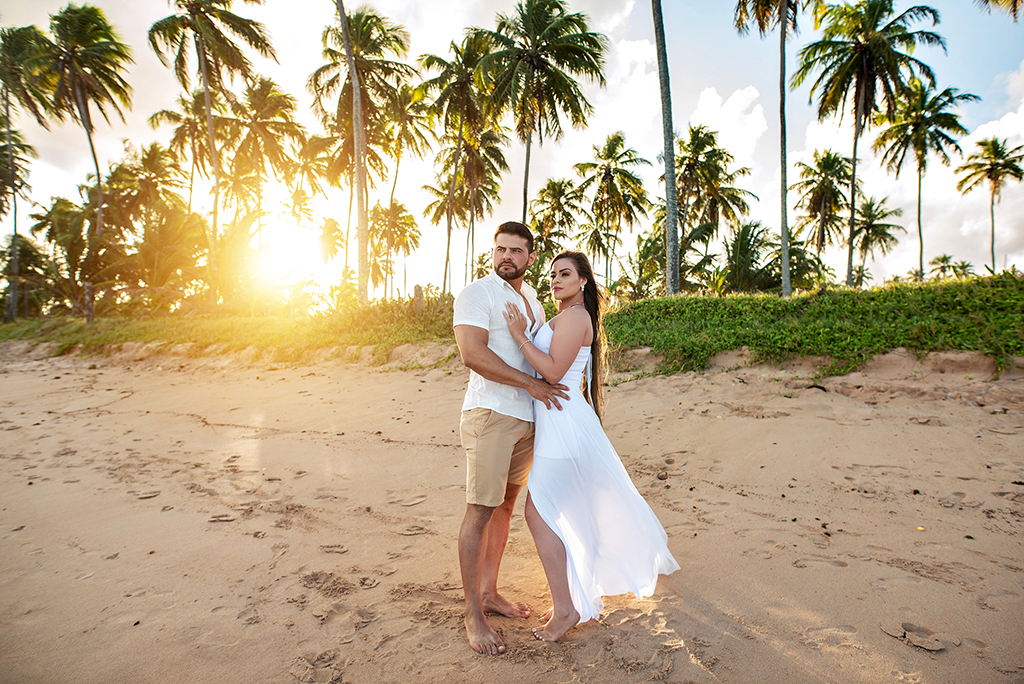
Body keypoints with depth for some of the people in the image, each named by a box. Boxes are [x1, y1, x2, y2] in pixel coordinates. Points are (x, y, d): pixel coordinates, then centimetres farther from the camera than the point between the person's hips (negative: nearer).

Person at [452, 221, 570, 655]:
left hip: (527, 417, 8)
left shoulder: (533, 299, 17)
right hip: (490, 414, -7)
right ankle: (473, 616, 9)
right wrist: (531, 384, -18)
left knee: (505, 505, 14)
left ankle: (489, 592, 29)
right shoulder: (477, 294, -7)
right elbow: (473, 354, -20)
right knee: (480, 510, -3)